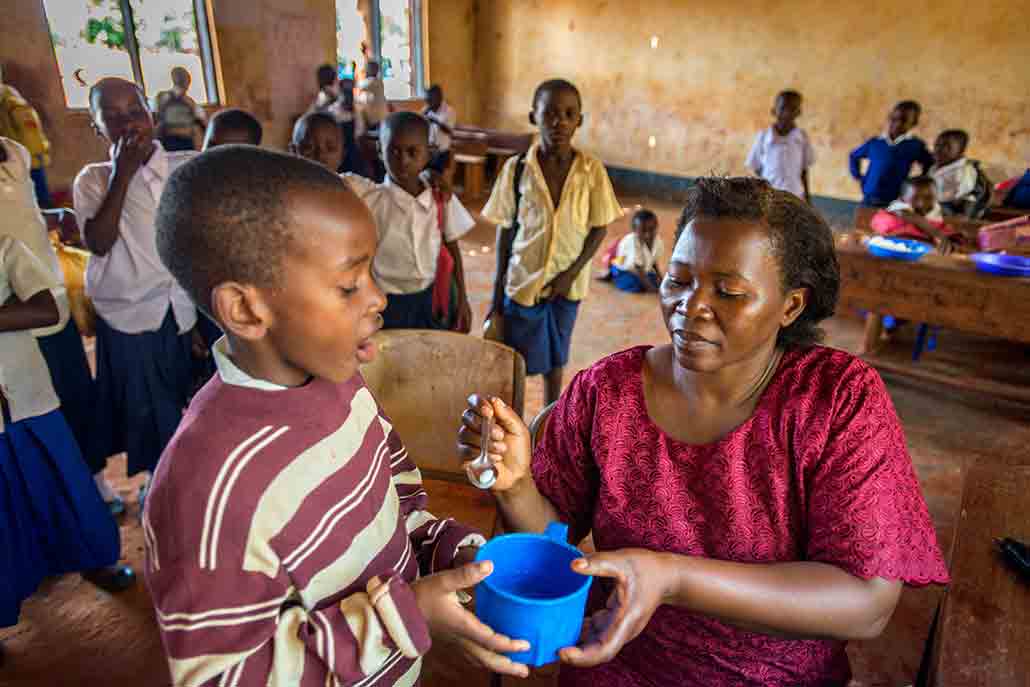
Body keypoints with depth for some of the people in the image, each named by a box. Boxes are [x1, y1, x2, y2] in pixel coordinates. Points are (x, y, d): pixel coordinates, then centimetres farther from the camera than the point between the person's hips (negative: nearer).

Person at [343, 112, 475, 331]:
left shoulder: (441, 197, -4)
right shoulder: (369, 197, -13)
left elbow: (453, 249, 5)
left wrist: (462, 299, 7)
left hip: (431, 300, 3)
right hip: (387, 304, -2)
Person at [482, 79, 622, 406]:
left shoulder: (592, 170, -9)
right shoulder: (516, 168, -10)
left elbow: (599, 228, -1)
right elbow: (505, 232, -4)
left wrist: (571, 273, -12)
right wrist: (496, 296, -3)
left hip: (568, 282, 1)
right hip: (523, 280, -1)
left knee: (556, 358, 17)